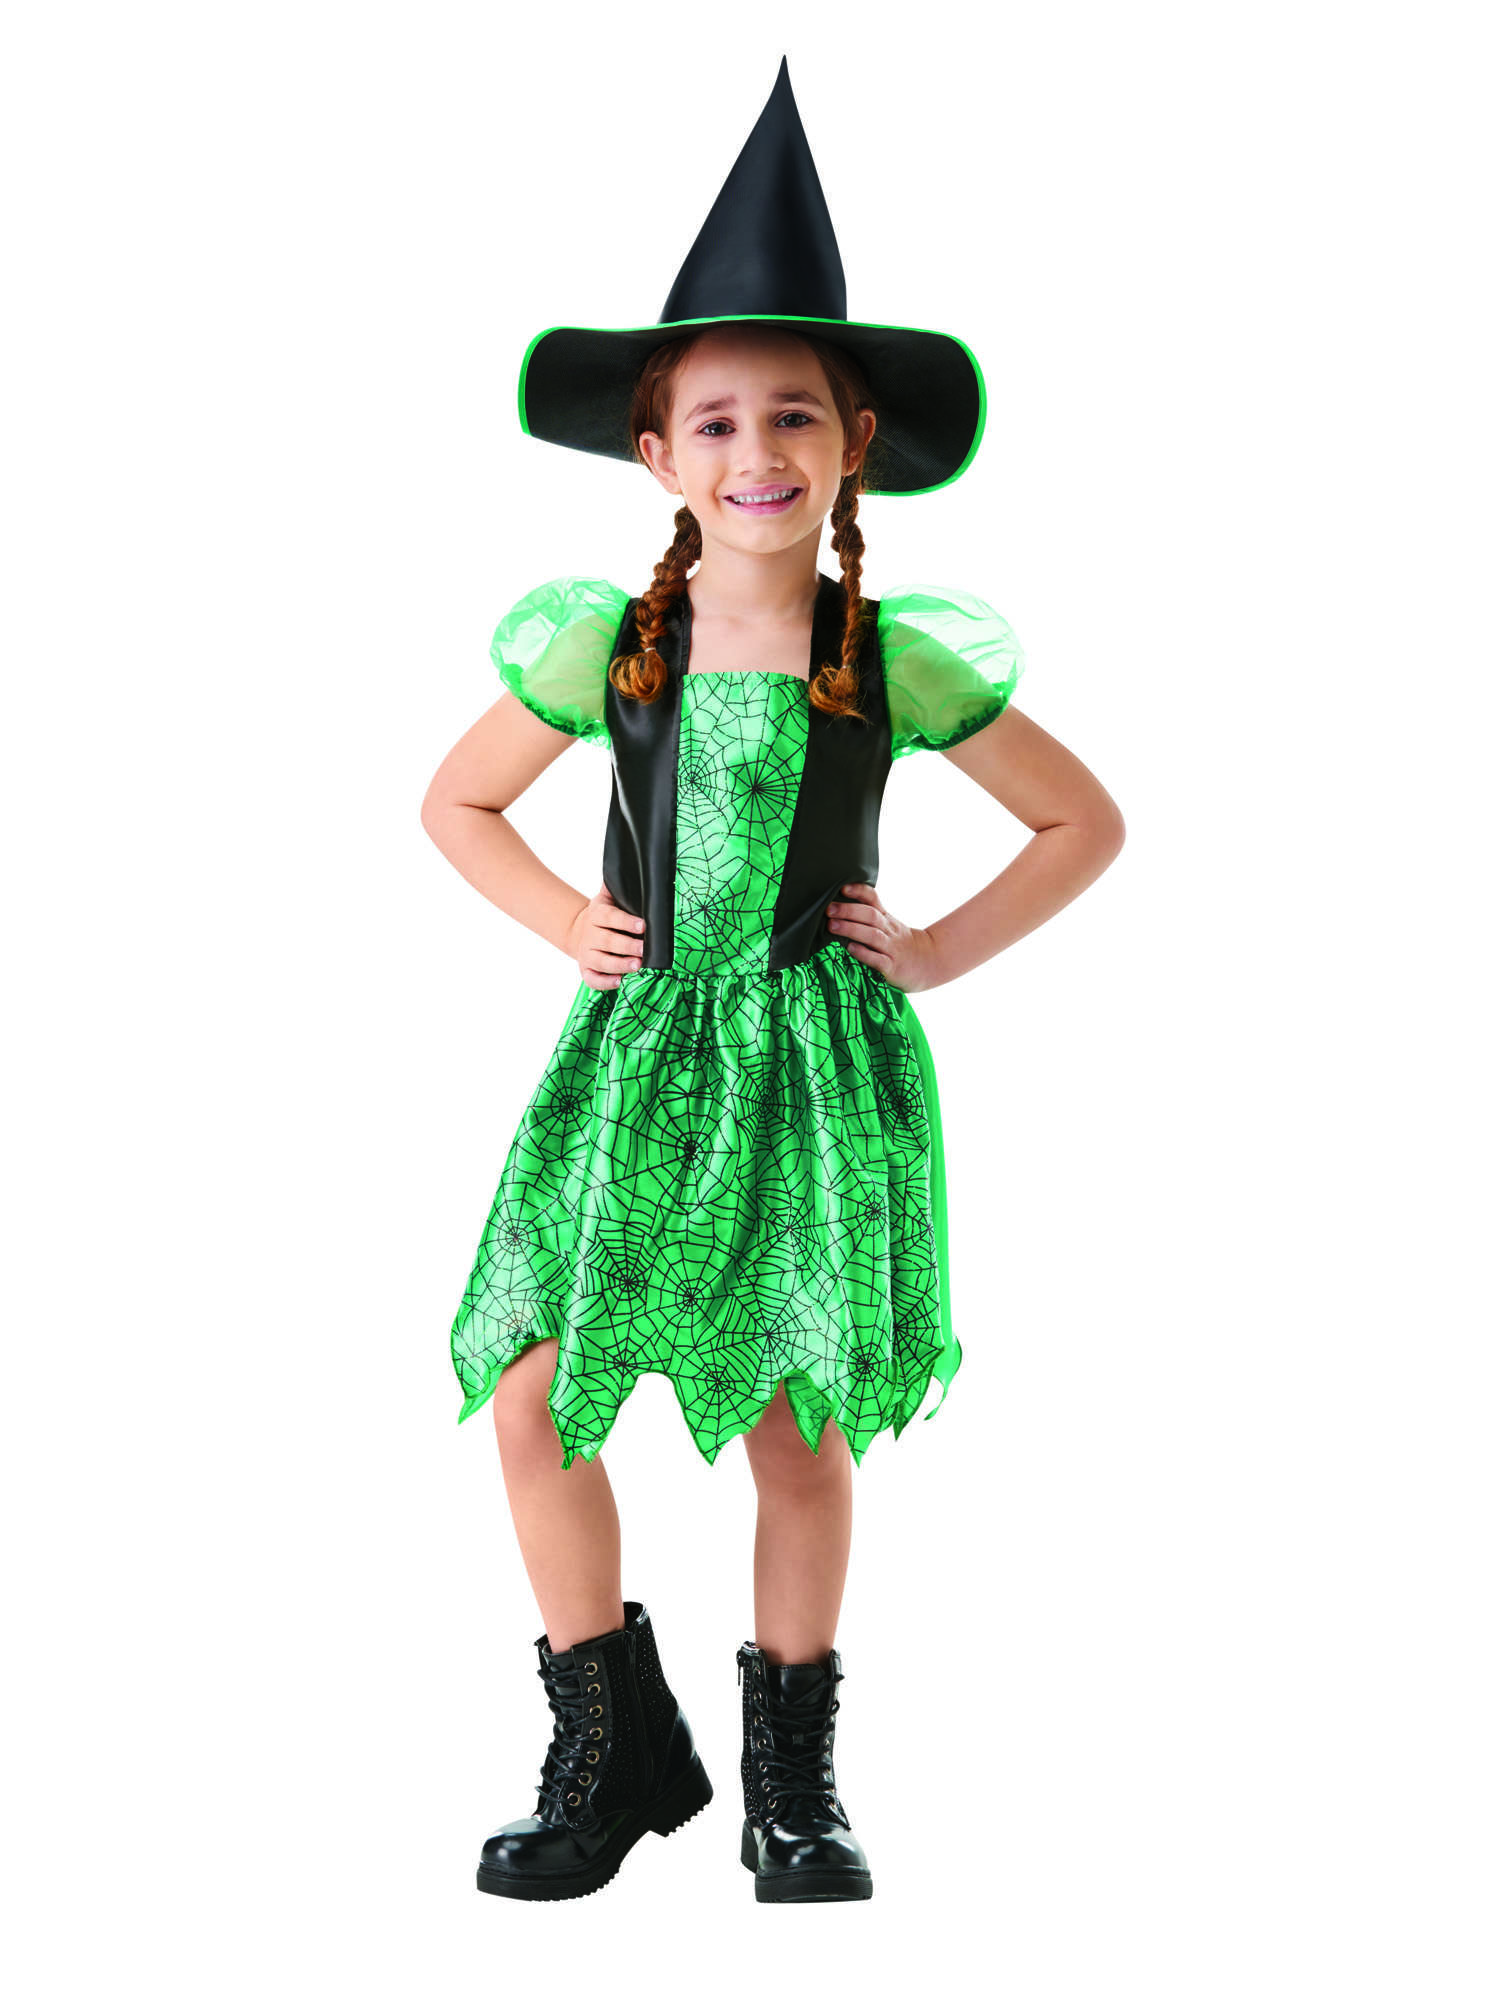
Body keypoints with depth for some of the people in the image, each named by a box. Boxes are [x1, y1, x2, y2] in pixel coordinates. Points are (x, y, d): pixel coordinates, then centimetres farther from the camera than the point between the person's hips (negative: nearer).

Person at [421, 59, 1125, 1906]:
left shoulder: (903, 661, -5)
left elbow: (1086, 821, 7)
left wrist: (943, 949, -1)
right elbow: (455, 803, 14)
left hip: (820, 1060, -1)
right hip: (638, 1051, 2)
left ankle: (791, 1778, 22)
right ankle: (616, 1749, 15)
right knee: (534, 1403, -3)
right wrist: (564, 924, 2)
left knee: (800, 1434, 5)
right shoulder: (598, 645, -2)